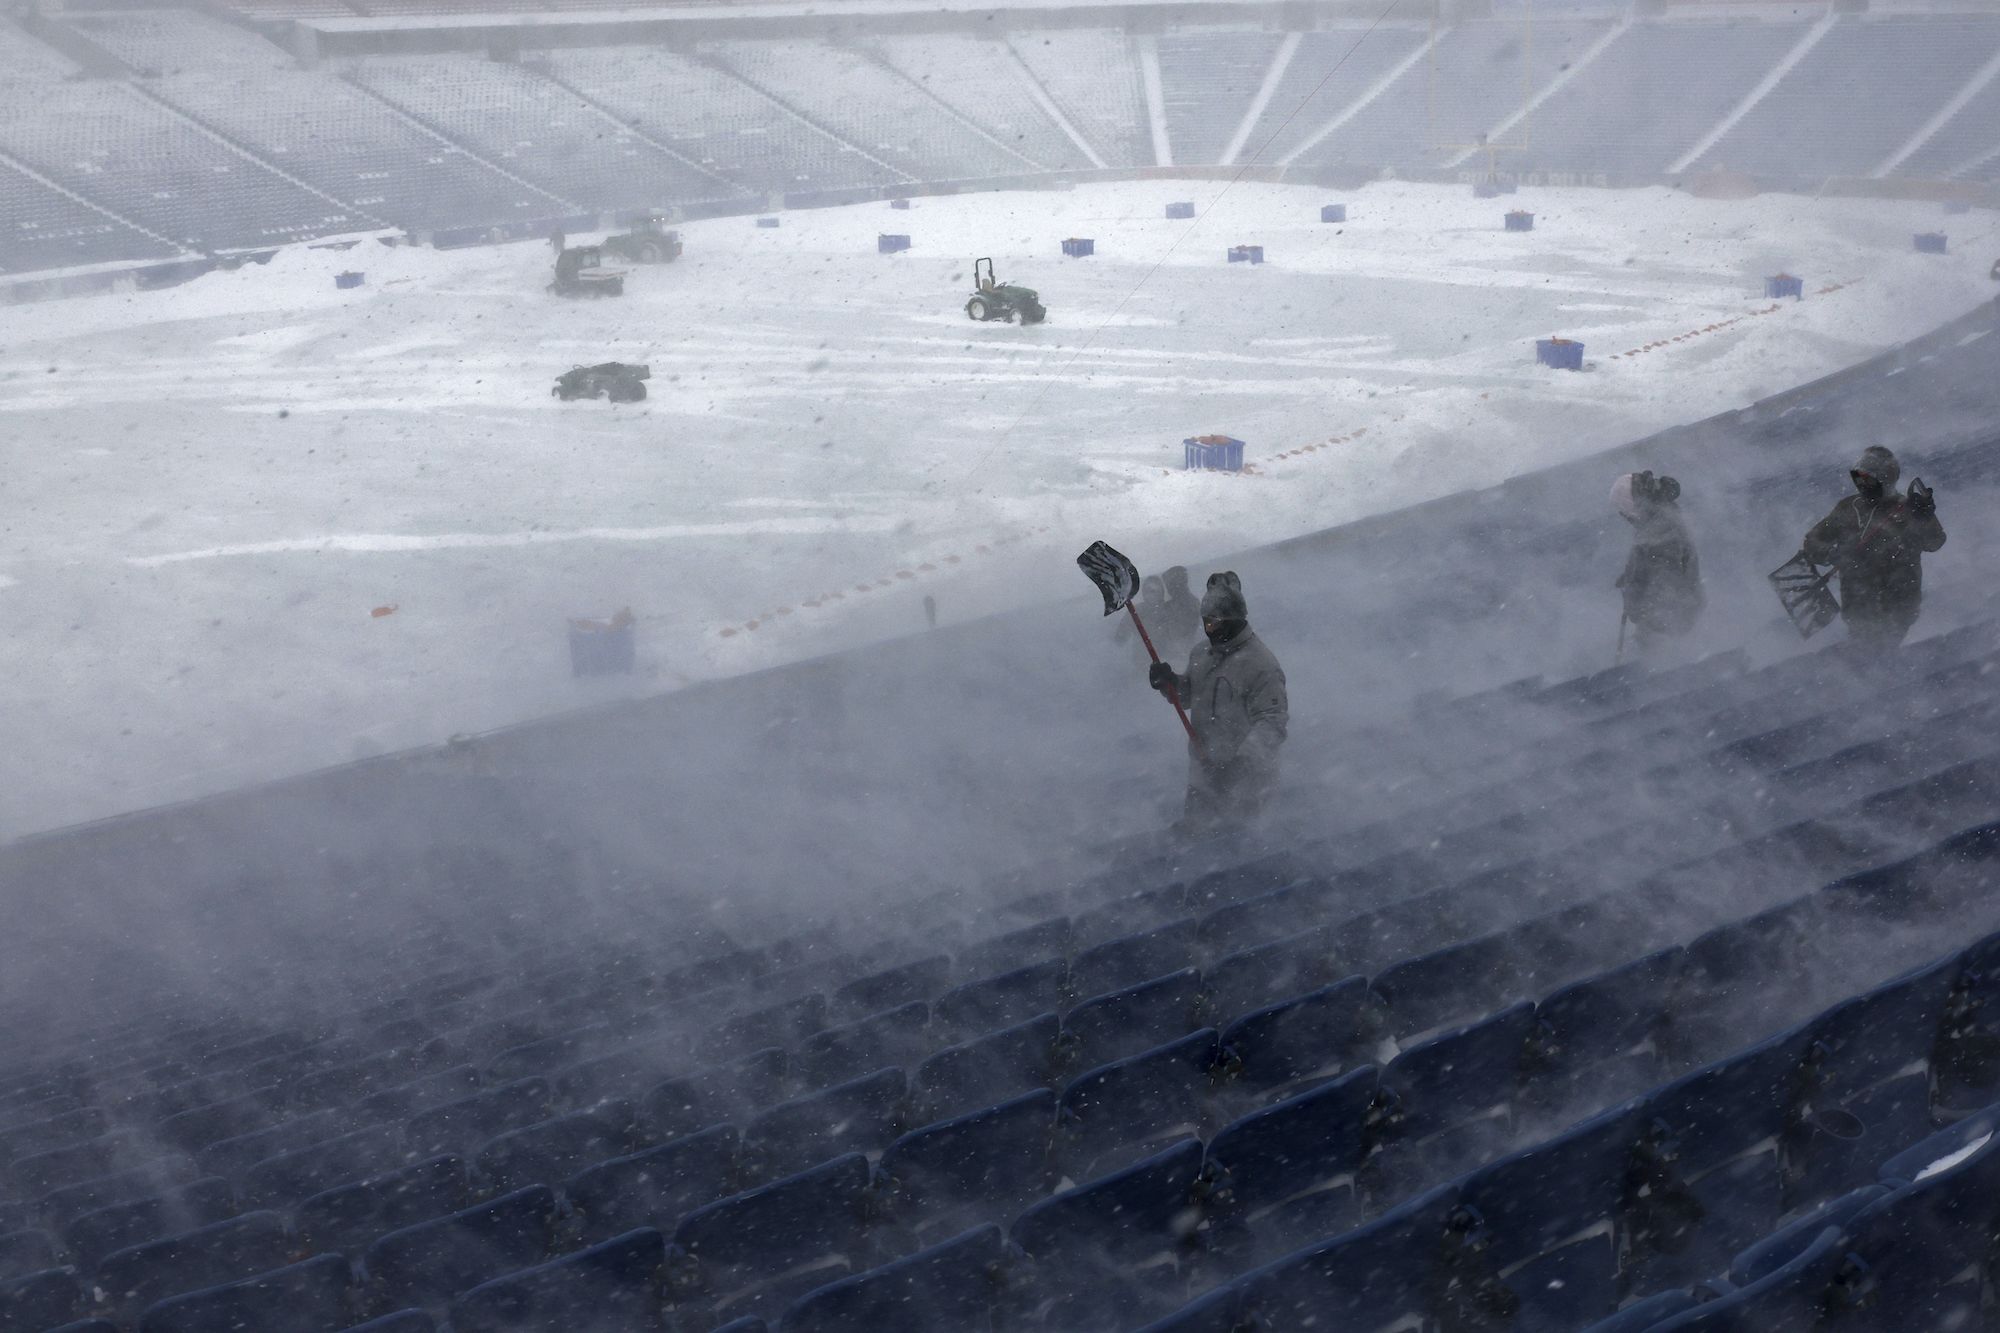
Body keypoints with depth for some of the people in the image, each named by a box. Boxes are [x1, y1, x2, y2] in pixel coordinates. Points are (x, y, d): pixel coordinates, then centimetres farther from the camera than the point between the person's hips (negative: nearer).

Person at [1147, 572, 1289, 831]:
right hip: (1202, 772, 8)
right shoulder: (1201, 653, 6)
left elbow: (1271, 722, -22)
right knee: (1192, 831, 20)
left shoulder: (1260, 663, -19)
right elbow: (1188, 696, 19)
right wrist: (1169, 682, -3)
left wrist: (1242, 759, -35)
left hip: (1241, 780, -7)